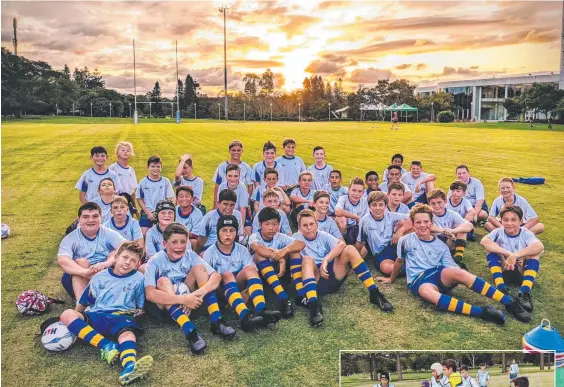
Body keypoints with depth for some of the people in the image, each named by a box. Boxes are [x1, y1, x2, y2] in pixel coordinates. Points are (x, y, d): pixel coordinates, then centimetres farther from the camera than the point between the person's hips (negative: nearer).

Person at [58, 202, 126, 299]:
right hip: (82, 281, 0)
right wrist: (85, 272, -42)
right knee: (81, 262, -26)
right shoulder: (70, 239, -3)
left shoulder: (109, 234, -1)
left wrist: (107, 263, -37)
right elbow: (62, 260, -23)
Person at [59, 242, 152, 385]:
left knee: (127, 332, -37)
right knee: (67, 315, -24)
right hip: (96, 317, 3)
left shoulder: (138, 278, 11)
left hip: (121, 318, -3)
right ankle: (106, 345, -36)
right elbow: (83, 303, 23)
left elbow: (140, 307, 12)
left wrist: (133, 313, -4)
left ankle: (129, 368, -69)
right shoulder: (100, 277, 17)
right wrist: (74, 320, 15)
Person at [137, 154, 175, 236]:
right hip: (146, 214, 0)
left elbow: (170, 199, 1)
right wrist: (148, 213, -7)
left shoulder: (166, 181, -1)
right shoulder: (143, 182, -2)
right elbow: (139, 199, 1)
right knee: (144, 234, -5)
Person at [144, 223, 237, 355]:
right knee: (163, 281, -32)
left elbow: (216, 276, -17)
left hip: (187, 304, 4)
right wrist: (183, 299, -42)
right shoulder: (155, 262, -19)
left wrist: (201, 292, -38)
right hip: (163, 306, -3)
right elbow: (150, 294, -33)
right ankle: (189, 331, -45)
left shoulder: (190, 255, -8)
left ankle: (216, 321, -24)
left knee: (199, 268, -16)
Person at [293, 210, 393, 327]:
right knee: (307, 259, -31)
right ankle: (314, 306, -49)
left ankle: (374, 294, -20)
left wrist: (326, 260, -27)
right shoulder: (296, 238, 4)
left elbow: (341, 244, -12)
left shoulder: (323, 235, 8)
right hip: (315, 281, -3)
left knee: (349, 249, -18)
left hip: (333, 275, 3)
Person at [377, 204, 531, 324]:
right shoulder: (406, 241, 7)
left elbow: (452, 268, 9)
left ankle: (510, 303, -35)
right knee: (427, 292, -41)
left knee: (458, 272, -34)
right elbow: (400, 260, 20)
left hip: (440, 274, 2)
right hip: (418, 280, -2)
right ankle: (482, 312, -49)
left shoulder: (441, 246, 13)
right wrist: (391, 279, 29)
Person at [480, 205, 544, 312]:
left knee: (535, 250, -23)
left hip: (521, 273, 0)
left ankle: (524, 292, -34)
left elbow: (540, 246, -31)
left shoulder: (526, 233, -8)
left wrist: (515, 255, -40)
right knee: (491, 248, -20)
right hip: (504, 271, 0)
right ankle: (501, 288, -30)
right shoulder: (499, 232, -6)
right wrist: (508, 253, -36)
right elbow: (484, 241, -29)